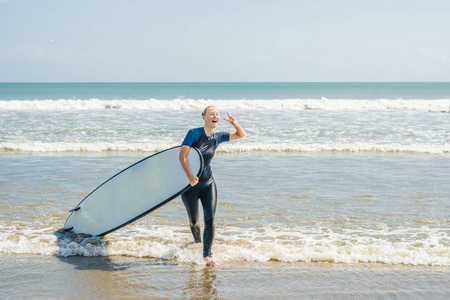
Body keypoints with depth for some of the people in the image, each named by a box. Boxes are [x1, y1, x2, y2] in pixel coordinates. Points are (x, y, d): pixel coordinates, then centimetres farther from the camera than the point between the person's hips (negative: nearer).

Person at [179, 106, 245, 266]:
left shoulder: (217, 137, 1)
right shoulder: (194, 133, -14)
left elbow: (241, 135, 13)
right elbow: (182, 156, -23)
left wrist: (235, 124, -9)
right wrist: (190, 175, -38)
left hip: (208, 183, 3)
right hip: (190, 185, -3)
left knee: (210, 220, -8)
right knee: (193, 221, 12)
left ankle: (207, 254, 1)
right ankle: (197, 243, 41)